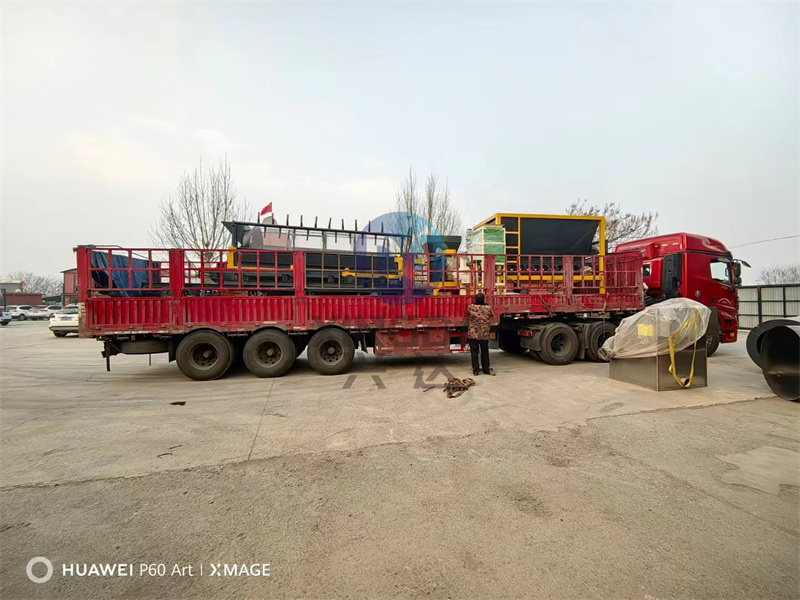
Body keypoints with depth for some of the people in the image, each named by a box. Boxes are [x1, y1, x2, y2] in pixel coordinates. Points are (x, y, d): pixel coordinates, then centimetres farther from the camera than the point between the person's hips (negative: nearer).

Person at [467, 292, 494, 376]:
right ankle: (486, 369, 22)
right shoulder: (488, 308, -6)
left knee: (474, 352, 7)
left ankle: (476, 370, 11)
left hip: (473, 334, -1)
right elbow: (492, 315, 14)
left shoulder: (470, 307, -7)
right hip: (484, 334, 1)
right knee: (485, 352, 13)